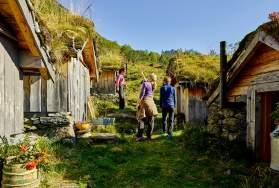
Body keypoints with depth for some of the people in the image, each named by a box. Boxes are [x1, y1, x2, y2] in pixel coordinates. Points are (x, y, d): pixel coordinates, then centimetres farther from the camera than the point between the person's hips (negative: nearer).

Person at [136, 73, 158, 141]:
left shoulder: (145, 83, -9)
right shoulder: (153, 85, 8)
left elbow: (142, 94, -14)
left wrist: (138, 103, -9)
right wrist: (145, 80, 27)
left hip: (144, 101, -5)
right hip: (151, 101, 5)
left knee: (141, 119, -1)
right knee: (151, 120, 10)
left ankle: (140, 135, -7)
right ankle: (149, 135, 11)